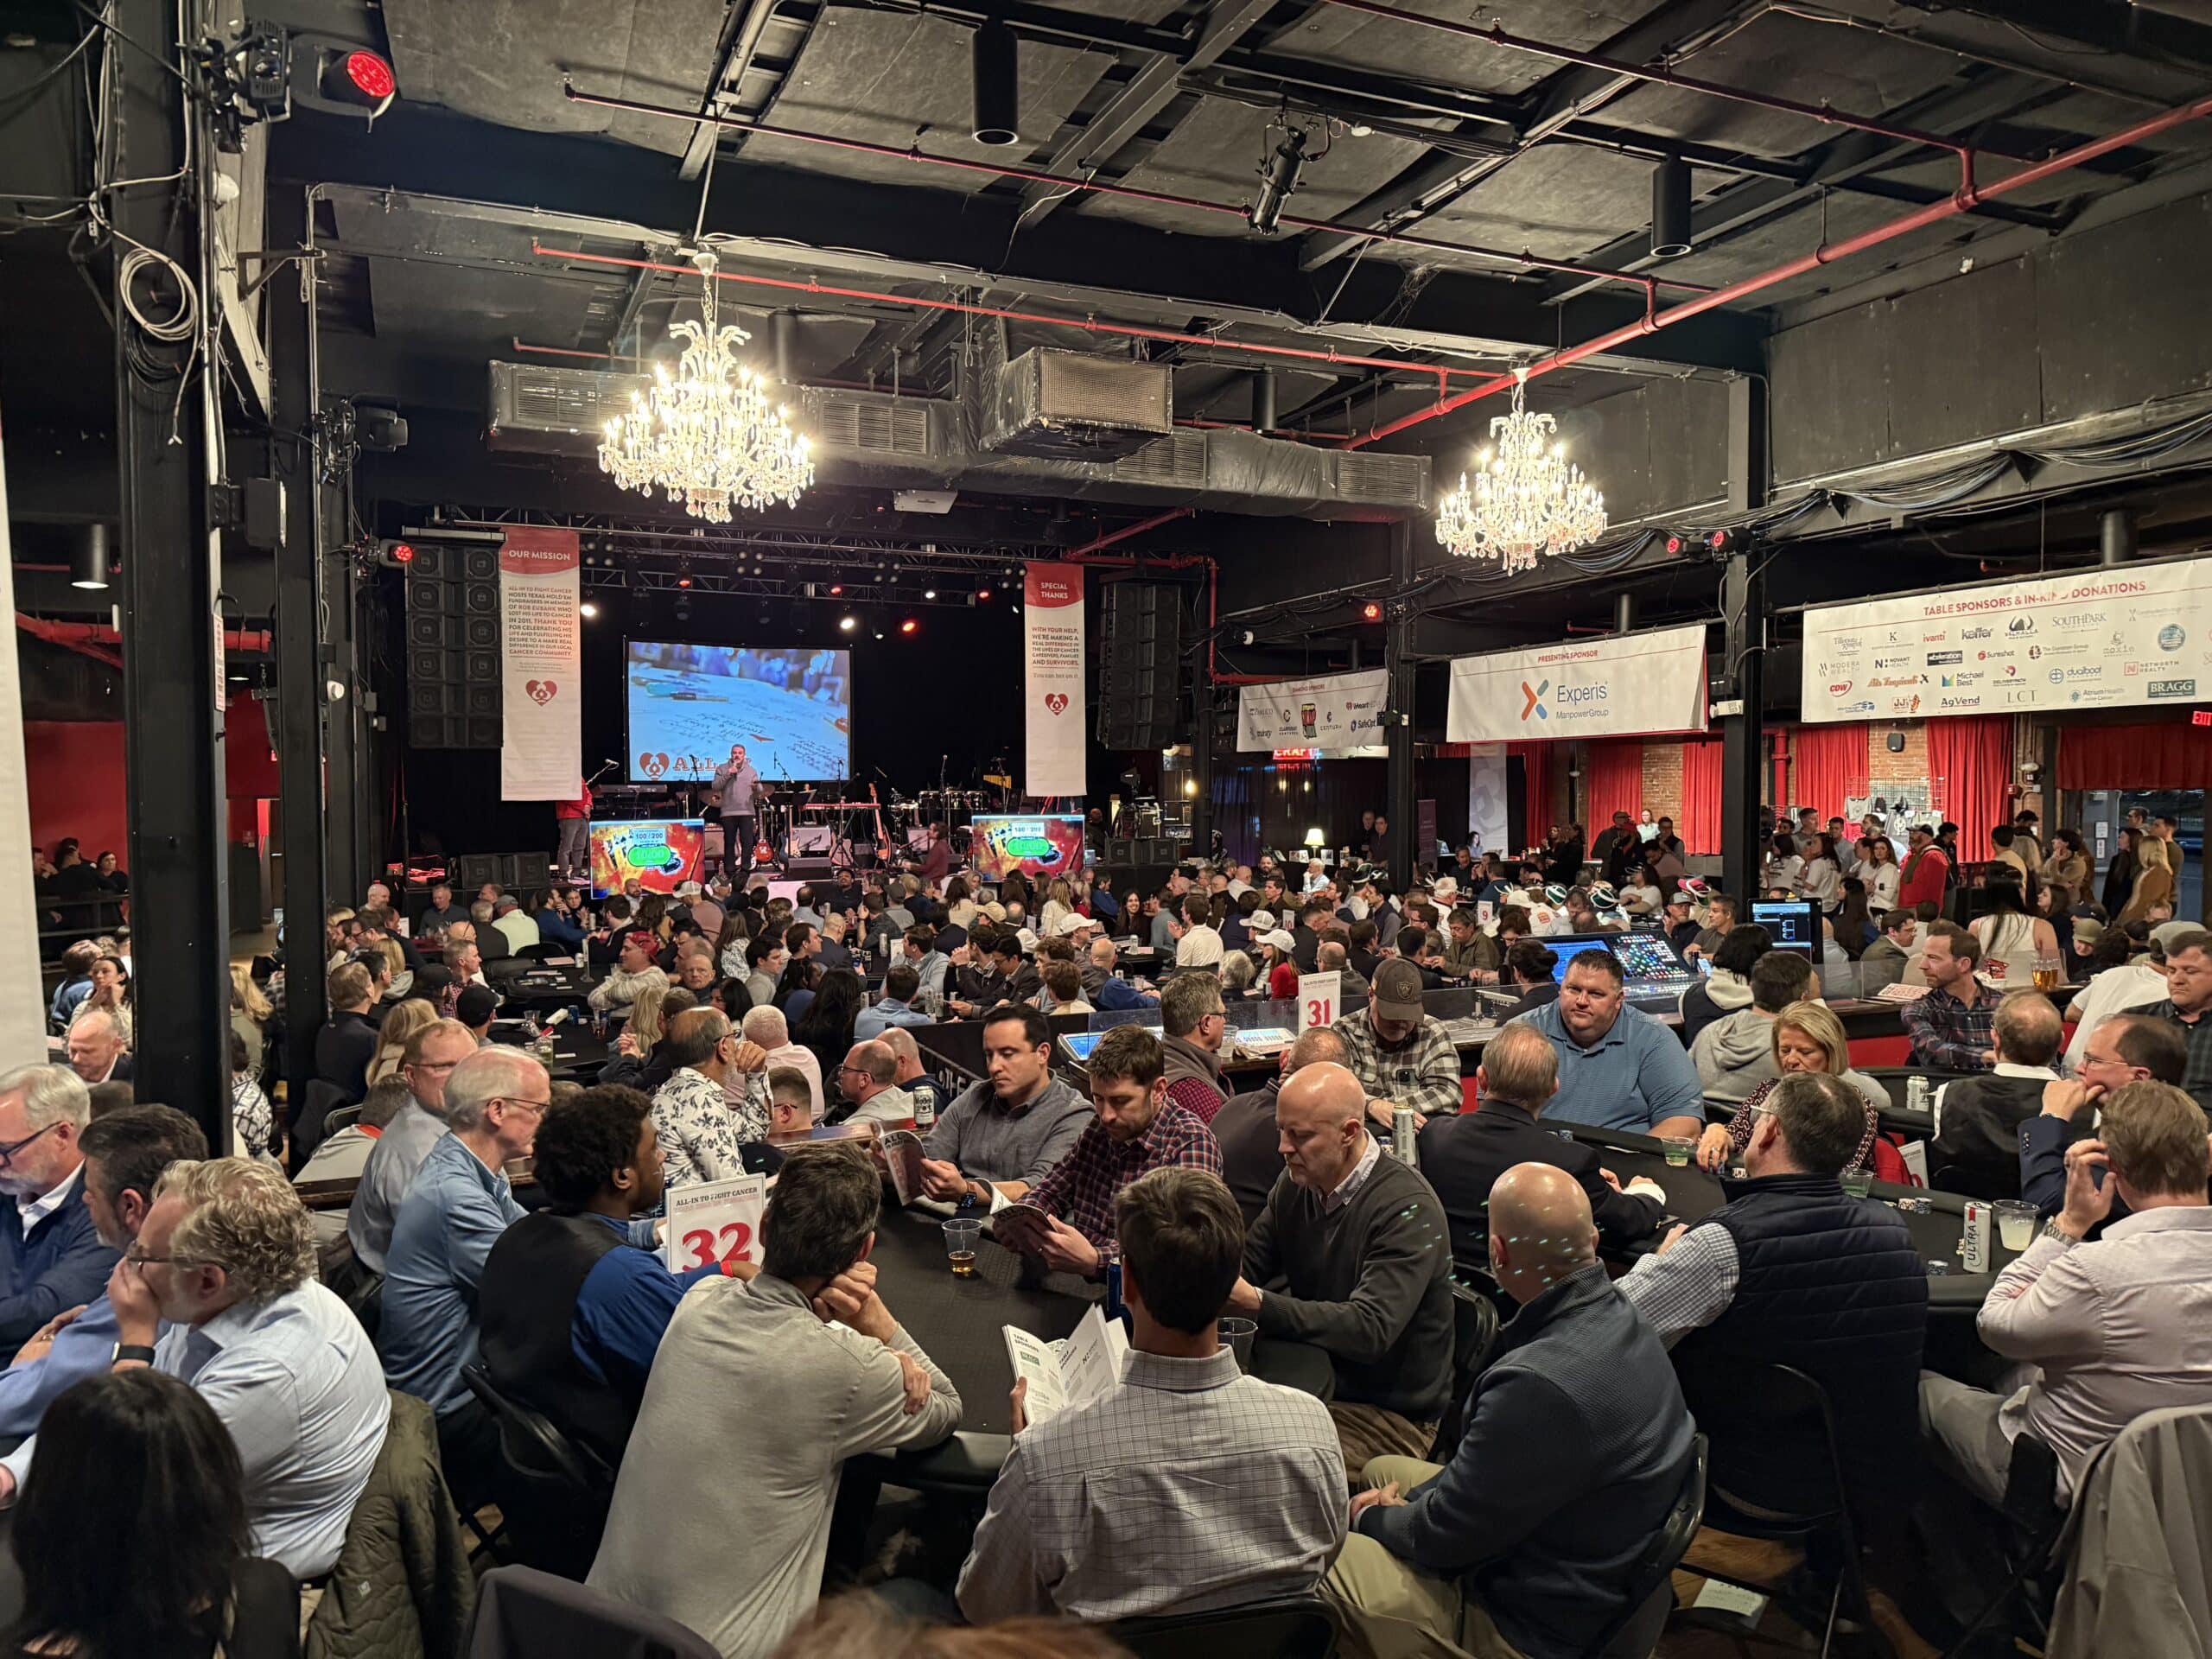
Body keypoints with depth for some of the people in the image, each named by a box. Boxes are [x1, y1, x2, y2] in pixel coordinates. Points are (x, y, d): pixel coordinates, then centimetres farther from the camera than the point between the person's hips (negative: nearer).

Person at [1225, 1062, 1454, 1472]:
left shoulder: (1409, 1208, -19)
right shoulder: (1296, 1184, 4)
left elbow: (1370, 1329, -29)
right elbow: (1247, 1266, 7)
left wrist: (1257, 1304, -39)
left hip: (1389, 1413, -6)